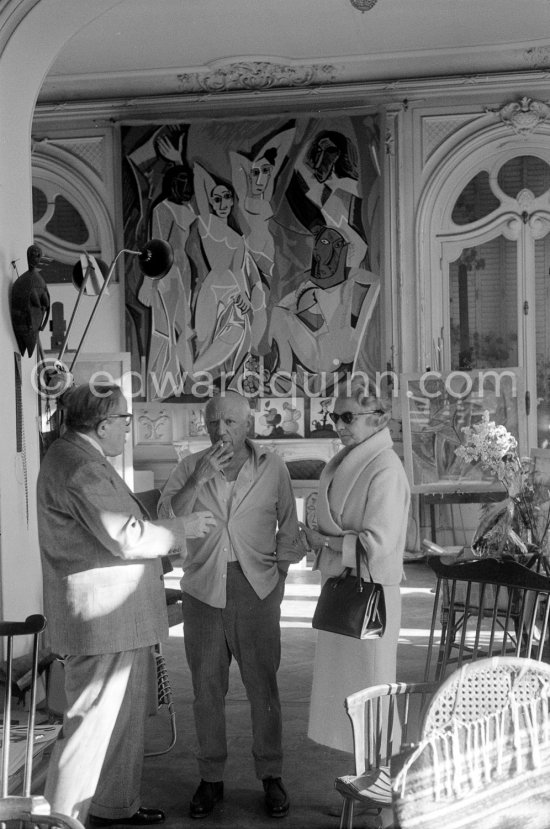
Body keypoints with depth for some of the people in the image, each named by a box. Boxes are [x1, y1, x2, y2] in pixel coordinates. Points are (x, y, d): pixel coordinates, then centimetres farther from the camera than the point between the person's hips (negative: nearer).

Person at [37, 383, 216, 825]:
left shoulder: (86, 458, 16)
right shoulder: (77, 466, -19)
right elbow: (125, 536, -23)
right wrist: (182, 528, -10)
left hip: (121, 618, 11)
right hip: (102, 618, -11)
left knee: (128, 714, 20)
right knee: (94, 719, -5)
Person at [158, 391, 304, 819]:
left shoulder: (273, 468, 1)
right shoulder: (190, 467, 2)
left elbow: (288, 531, 8)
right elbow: (167, 519, -9)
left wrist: (277, 581, 4)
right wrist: (199, 479, -20)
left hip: (256, 588, -1)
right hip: (203, 587, 1)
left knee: (263, 684, 3)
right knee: (207, 687, 8)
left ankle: (271, 776, 15)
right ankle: (211, 778, 19)